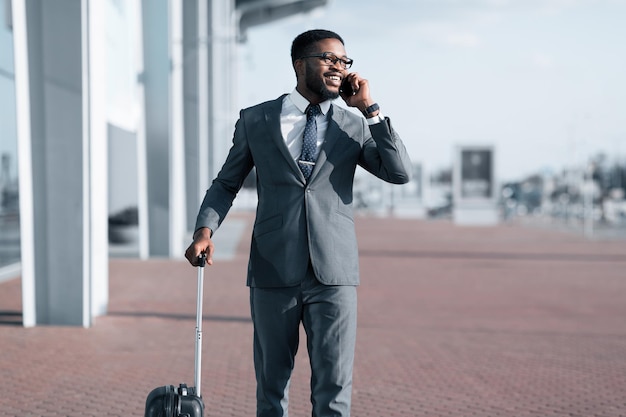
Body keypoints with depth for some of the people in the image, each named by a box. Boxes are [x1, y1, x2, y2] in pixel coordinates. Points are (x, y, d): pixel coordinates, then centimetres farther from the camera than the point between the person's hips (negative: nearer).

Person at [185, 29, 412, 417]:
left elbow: (400, 173, -4)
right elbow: (226, 184, 14)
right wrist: (205, 229, -4)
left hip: (334, 273, 0)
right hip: (274, 271, 0)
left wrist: (369, 108, -6)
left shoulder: (355, 127, 8)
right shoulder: (255, 120, 8)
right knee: (272, 384, 10)